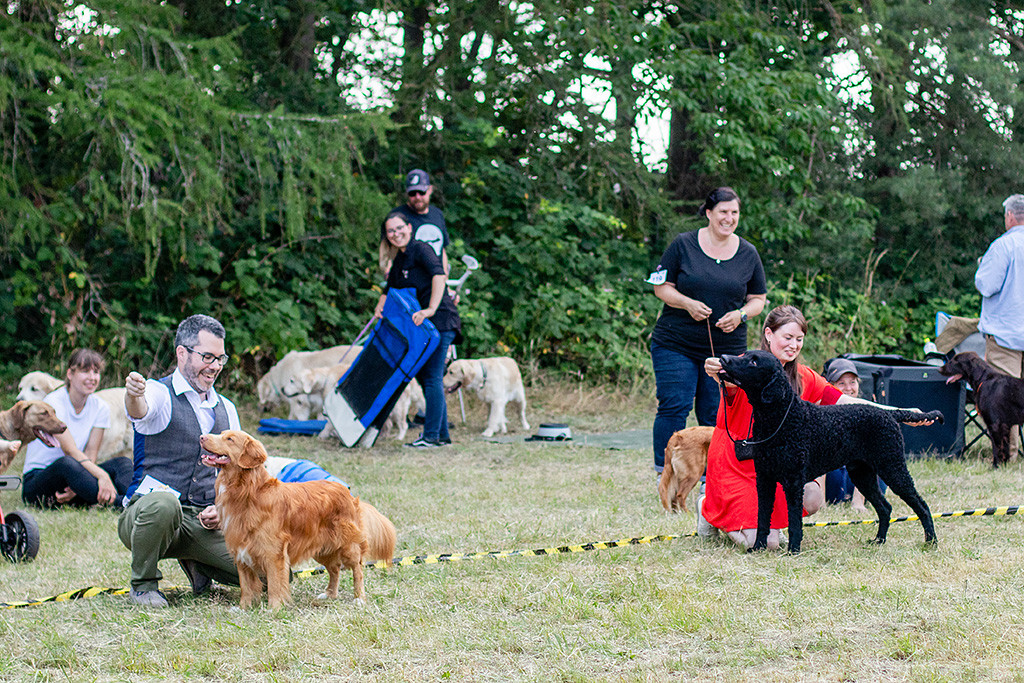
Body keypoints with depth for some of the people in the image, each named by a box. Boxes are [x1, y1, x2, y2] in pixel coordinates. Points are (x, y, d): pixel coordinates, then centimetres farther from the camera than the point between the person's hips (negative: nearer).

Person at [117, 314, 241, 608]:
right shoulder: (160, 393, -4)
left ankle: (196, 565, 15)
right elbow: (140, 410, -30)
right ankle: (143, 584, -14)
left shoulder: (225, 409, 16)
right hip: (144, 514, -5)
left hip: (205, 522, 5)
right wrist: (134, 394, -55)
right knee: (162, 503, -43)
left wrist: (222, 509, 0)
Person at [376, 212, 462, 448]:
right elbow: (390, 288, 25)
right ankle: (442, 434, 20)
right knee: (423, 376, 13)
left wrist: (431, 310, -35)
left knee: (432, 378, -10)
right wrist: (380, 306, 3)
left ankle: (431, 436, -8)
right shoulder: (399, 260, 16)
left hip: (440, 322, -10)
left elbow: (438, 274, -27)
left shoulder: (420, 250, -12)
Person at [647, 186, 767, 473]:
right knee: (673, 407, -8)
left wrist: (740, 314, -8)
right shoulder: (683, 245, 0)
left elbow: (758, 299, 13)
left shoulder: (748, 253, 7)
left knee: (715, 416, 2)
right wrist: (688, 304, -15)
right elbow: (661, 286, 3)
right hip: (676, 344, -2)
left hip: (727, 349, 2)